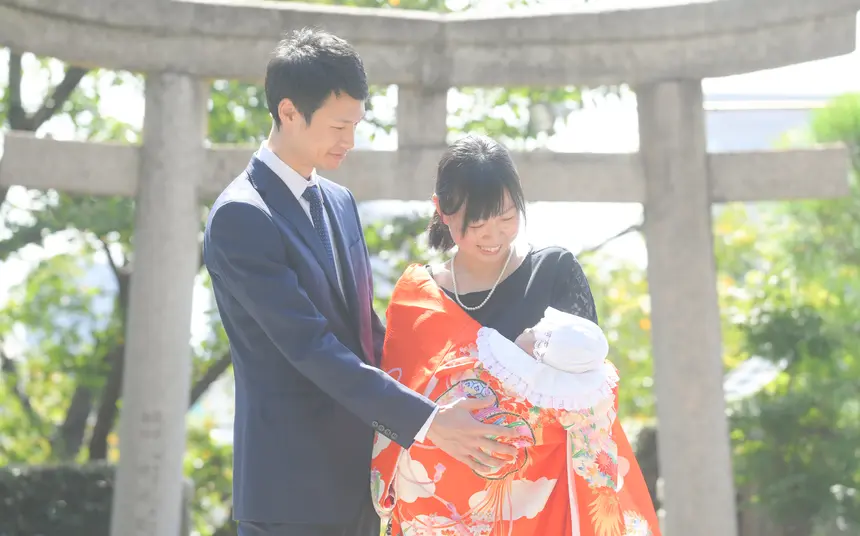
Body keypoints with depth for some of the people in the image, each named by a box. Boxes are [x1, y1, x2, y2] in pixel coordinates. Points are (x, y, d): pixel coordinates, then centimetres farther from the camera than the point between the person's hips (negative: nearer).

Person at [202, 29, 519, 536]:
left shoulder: (340, 202, 10)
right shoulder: (240, 217, -16)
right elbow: (310, 346, -23)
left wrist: (434, 397, 6)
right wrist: (426, 420, -26)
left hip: (356, 473, 7)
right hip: (292, 488, -7)